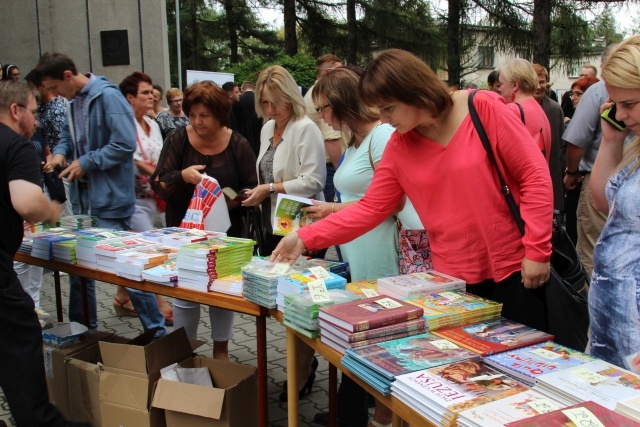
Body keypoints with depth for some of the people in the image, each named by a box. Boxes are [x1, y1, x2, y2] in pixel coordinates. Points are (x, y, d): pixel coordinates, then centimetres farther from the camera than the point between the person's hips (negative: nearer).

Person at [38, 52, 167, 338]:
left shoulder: (108, 97, -16)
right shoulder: (74, 101, 11)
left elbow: (125, 144, -23)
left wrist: (86, 163, -17)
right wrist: (60, 152, 1)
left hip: (109, 199, -9)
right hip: (83, 198, 9)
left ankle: (157, 331, 9)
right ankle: (82, 328, 34)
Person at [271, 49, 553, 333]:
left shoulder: (483, 109, -11)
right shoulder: (399, 146, 1)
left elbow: (535, 175, -10)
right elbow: (370, 209, 1)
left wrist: (537, 250, -14)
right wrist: (305, 238, -6)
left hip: (514, 267, -3)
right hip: (454, 276, 4)